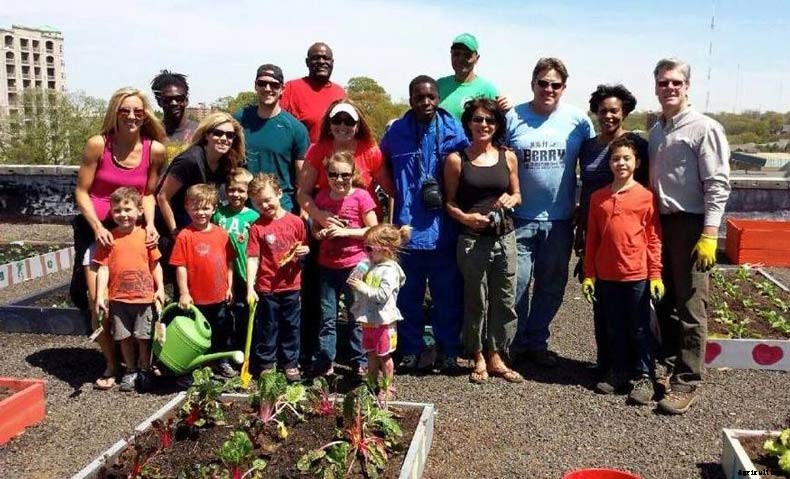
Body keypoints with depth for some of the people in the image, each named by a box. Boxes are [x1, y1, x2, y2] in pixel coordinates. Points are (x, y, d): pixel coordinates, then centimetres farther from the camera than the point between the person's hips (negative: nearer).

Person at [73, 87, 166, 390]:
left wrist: (150, 224, -10)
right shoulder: (98, 144, -13)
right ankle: (112, 363, 13)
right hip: (95, 227, -1)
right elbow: (81, 192, -6)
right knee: (97, 299, -7)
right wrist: (98, 227, -17)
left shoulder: (155, 149, -7)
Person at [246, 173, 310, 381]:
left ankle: (291, 362, 28)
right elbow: (252, 258, -10)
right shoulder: (257, 227, -7)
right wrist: (250, 288, -17)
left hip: (291, 285, 2)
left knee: (291, 325, 13)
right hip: (267, 287, -1)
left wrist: (304, 251, -14)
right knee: (267, 327, 10)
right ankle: (265, 363, 25)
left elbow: (305, 247, 10)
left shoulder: (295, 221, -3)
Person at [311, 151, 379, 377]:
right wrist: (320, 233, -9)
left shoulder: (361, 196, -8)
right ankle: (324, 362, 17)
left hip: (354, 265, -3)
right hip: (327, 265, 4)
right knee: (327, 316, 8)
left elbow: (373, 230, -9)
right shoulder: (322, 197, 4)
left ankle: (361, 361, 20)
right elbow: (314, 228, 14)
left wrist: (345, 231, -17)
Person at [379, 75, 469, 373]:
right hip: (407, 228, 0)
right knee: (408, 295, 8)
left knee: (448, 295, 7)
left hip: (444, 229, 0)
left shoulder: (453, 131, 1)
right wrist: (398, 195, 9)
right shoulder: (396, 132, 3)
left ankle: (449, 351, 21)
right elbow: (383, 167, 19)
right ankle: (411, 349, 23)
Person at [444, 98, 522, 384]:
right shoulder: (456, 160, -1)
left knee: (505, 299, 7)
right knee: (476, 301, 5)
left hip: (504, 237, 3)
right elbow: (449, 201, 1)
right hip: (472, 239, -3)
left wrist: (512, 199, -6)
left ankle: (495, 356, 23)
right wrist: (465, 217, -17)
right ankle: (479, 358, 22)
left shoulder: (508, 158, 7)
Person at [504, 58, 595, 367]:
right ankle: (514, 344, 20)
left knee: (552, 286, 13)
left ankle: (537, 342, 29)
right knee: (516, 285, 1)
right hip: (519, 218, -2)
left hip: (560, 219, 2)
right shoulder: (513, 118, -3)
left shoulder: (578, 120, 0)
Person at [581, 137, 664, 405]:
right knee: (613, 328, 15)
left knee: (639, 328, 7)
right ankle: (617, 371, 29)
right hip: (606, 275, 3)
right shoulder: (598, 198, 5)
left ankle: (643, 377, 18)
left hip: (637, 275, -3)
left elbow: (654, 239, -3)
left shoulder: (646, 197, -4)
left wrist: (655, 274, -6)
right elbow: (591, 239, 7)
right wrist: (588, 274, 6)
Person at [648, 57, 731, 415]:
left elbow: (718, 186, -13)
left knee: (690, 308, -2)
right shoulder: (656, 131, 14)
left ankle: (686, 383, 5)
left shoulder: (705, 128, -8)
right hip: (659, 223, 7)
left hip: (690, 225, -7)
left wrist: (709, 236, -19)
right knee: (662, 300, 14)